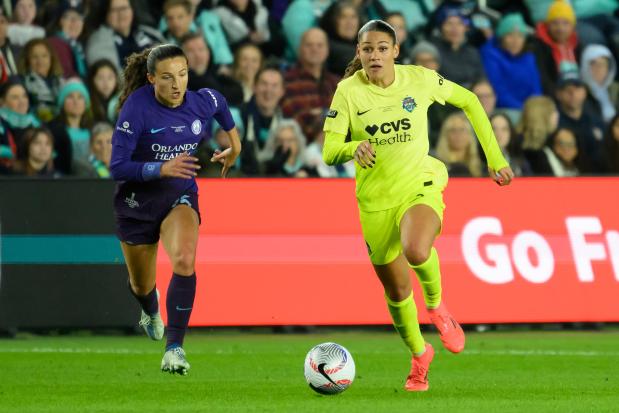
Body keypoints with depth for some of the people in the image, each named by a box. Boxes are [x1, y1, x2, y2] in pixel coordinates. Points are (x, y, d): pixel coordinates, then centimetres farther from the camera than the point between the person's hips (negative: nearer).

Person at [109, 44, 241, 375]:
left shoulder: (203, 102, -12)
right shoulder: (137, 108, -24)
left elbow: (219, 103, 15)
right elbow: (117, 167, -26)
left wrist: (234, 142, 23)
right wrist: (161, 169, -38)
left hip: (180, 196, 1)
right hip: (137, 201, -1)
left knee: (184, 261, -30)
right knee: (141, 286, 15)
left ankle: (174, 347, -23)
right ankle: (151, 309, 56)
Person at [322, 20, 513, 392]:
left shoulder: (420, 79, -8)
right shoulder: (349, 91, -9)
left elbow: (468, 101, 8)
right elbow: (329, 152, -13)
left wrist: (494, 157, 6)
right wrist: (355, 148, -37)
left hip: (420, 183, -2)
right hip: (376, 198, 2)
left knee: (416, 251, -34)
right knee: (396, 290, 9)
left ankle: (437, 306, -1)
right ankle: (419, 355, 37)